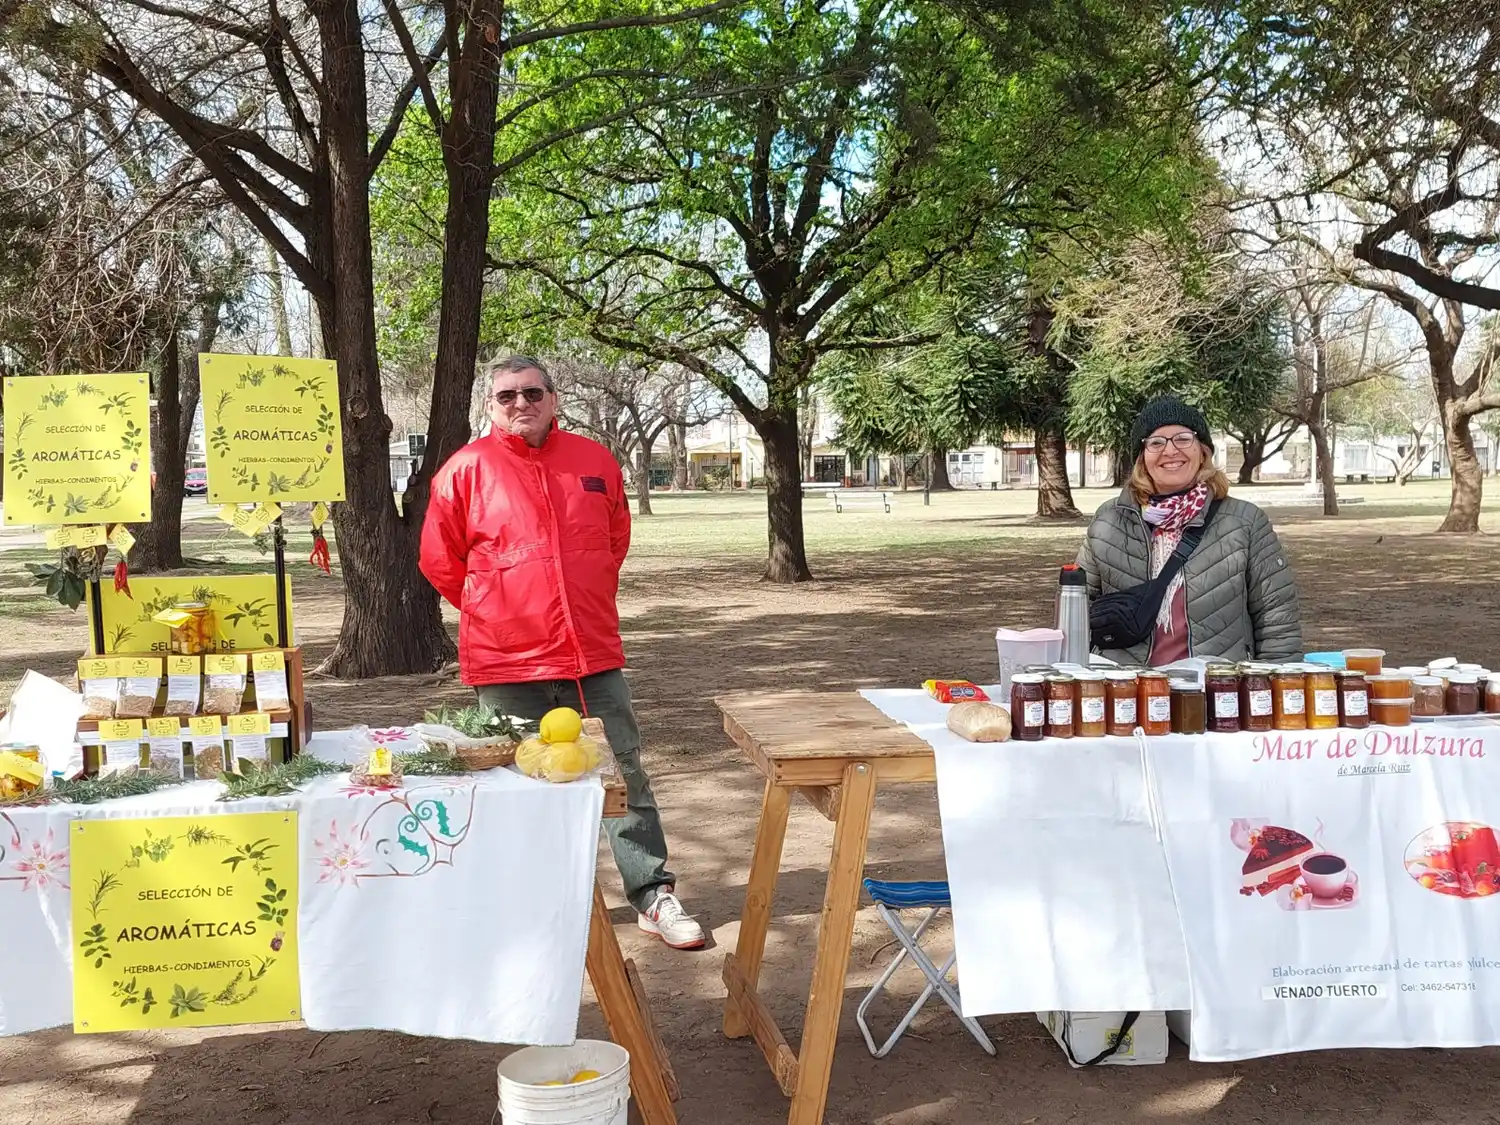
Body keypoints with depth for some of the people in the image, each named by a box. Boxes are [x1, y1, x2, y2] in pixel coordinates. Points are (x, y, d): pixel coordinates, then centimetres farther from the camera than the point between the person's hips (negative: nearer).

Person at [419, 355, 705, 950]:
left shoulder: (594, 460, 5)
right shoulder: (467, 467, -4)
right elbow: (440, 559, 3)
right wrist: (492, 611, 7)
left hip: (595, 654, 3)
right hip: (508, 661, -2)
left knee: (626, 776, 6)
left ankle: (653, 896, 16)